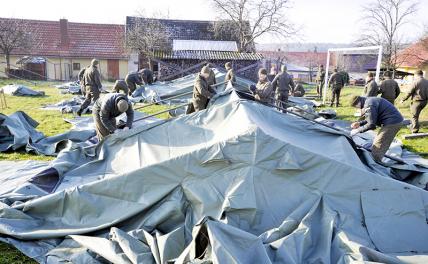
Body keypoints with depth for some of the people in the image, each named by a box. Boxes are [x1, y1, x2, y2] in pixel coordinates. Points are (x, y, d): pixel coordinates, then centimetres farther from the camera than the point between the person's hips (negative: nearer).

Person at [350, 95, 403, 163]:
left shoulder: (369, 105, -19)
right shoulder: (369, 101, 14)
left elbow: (371, 124, -20)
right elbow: (372, 119, 23)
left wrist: (358, 130, -11)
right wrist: (359, 123, 14)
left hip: (392, 122, -11)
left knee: (377, 147, -8)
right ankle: (377, 162, 27)